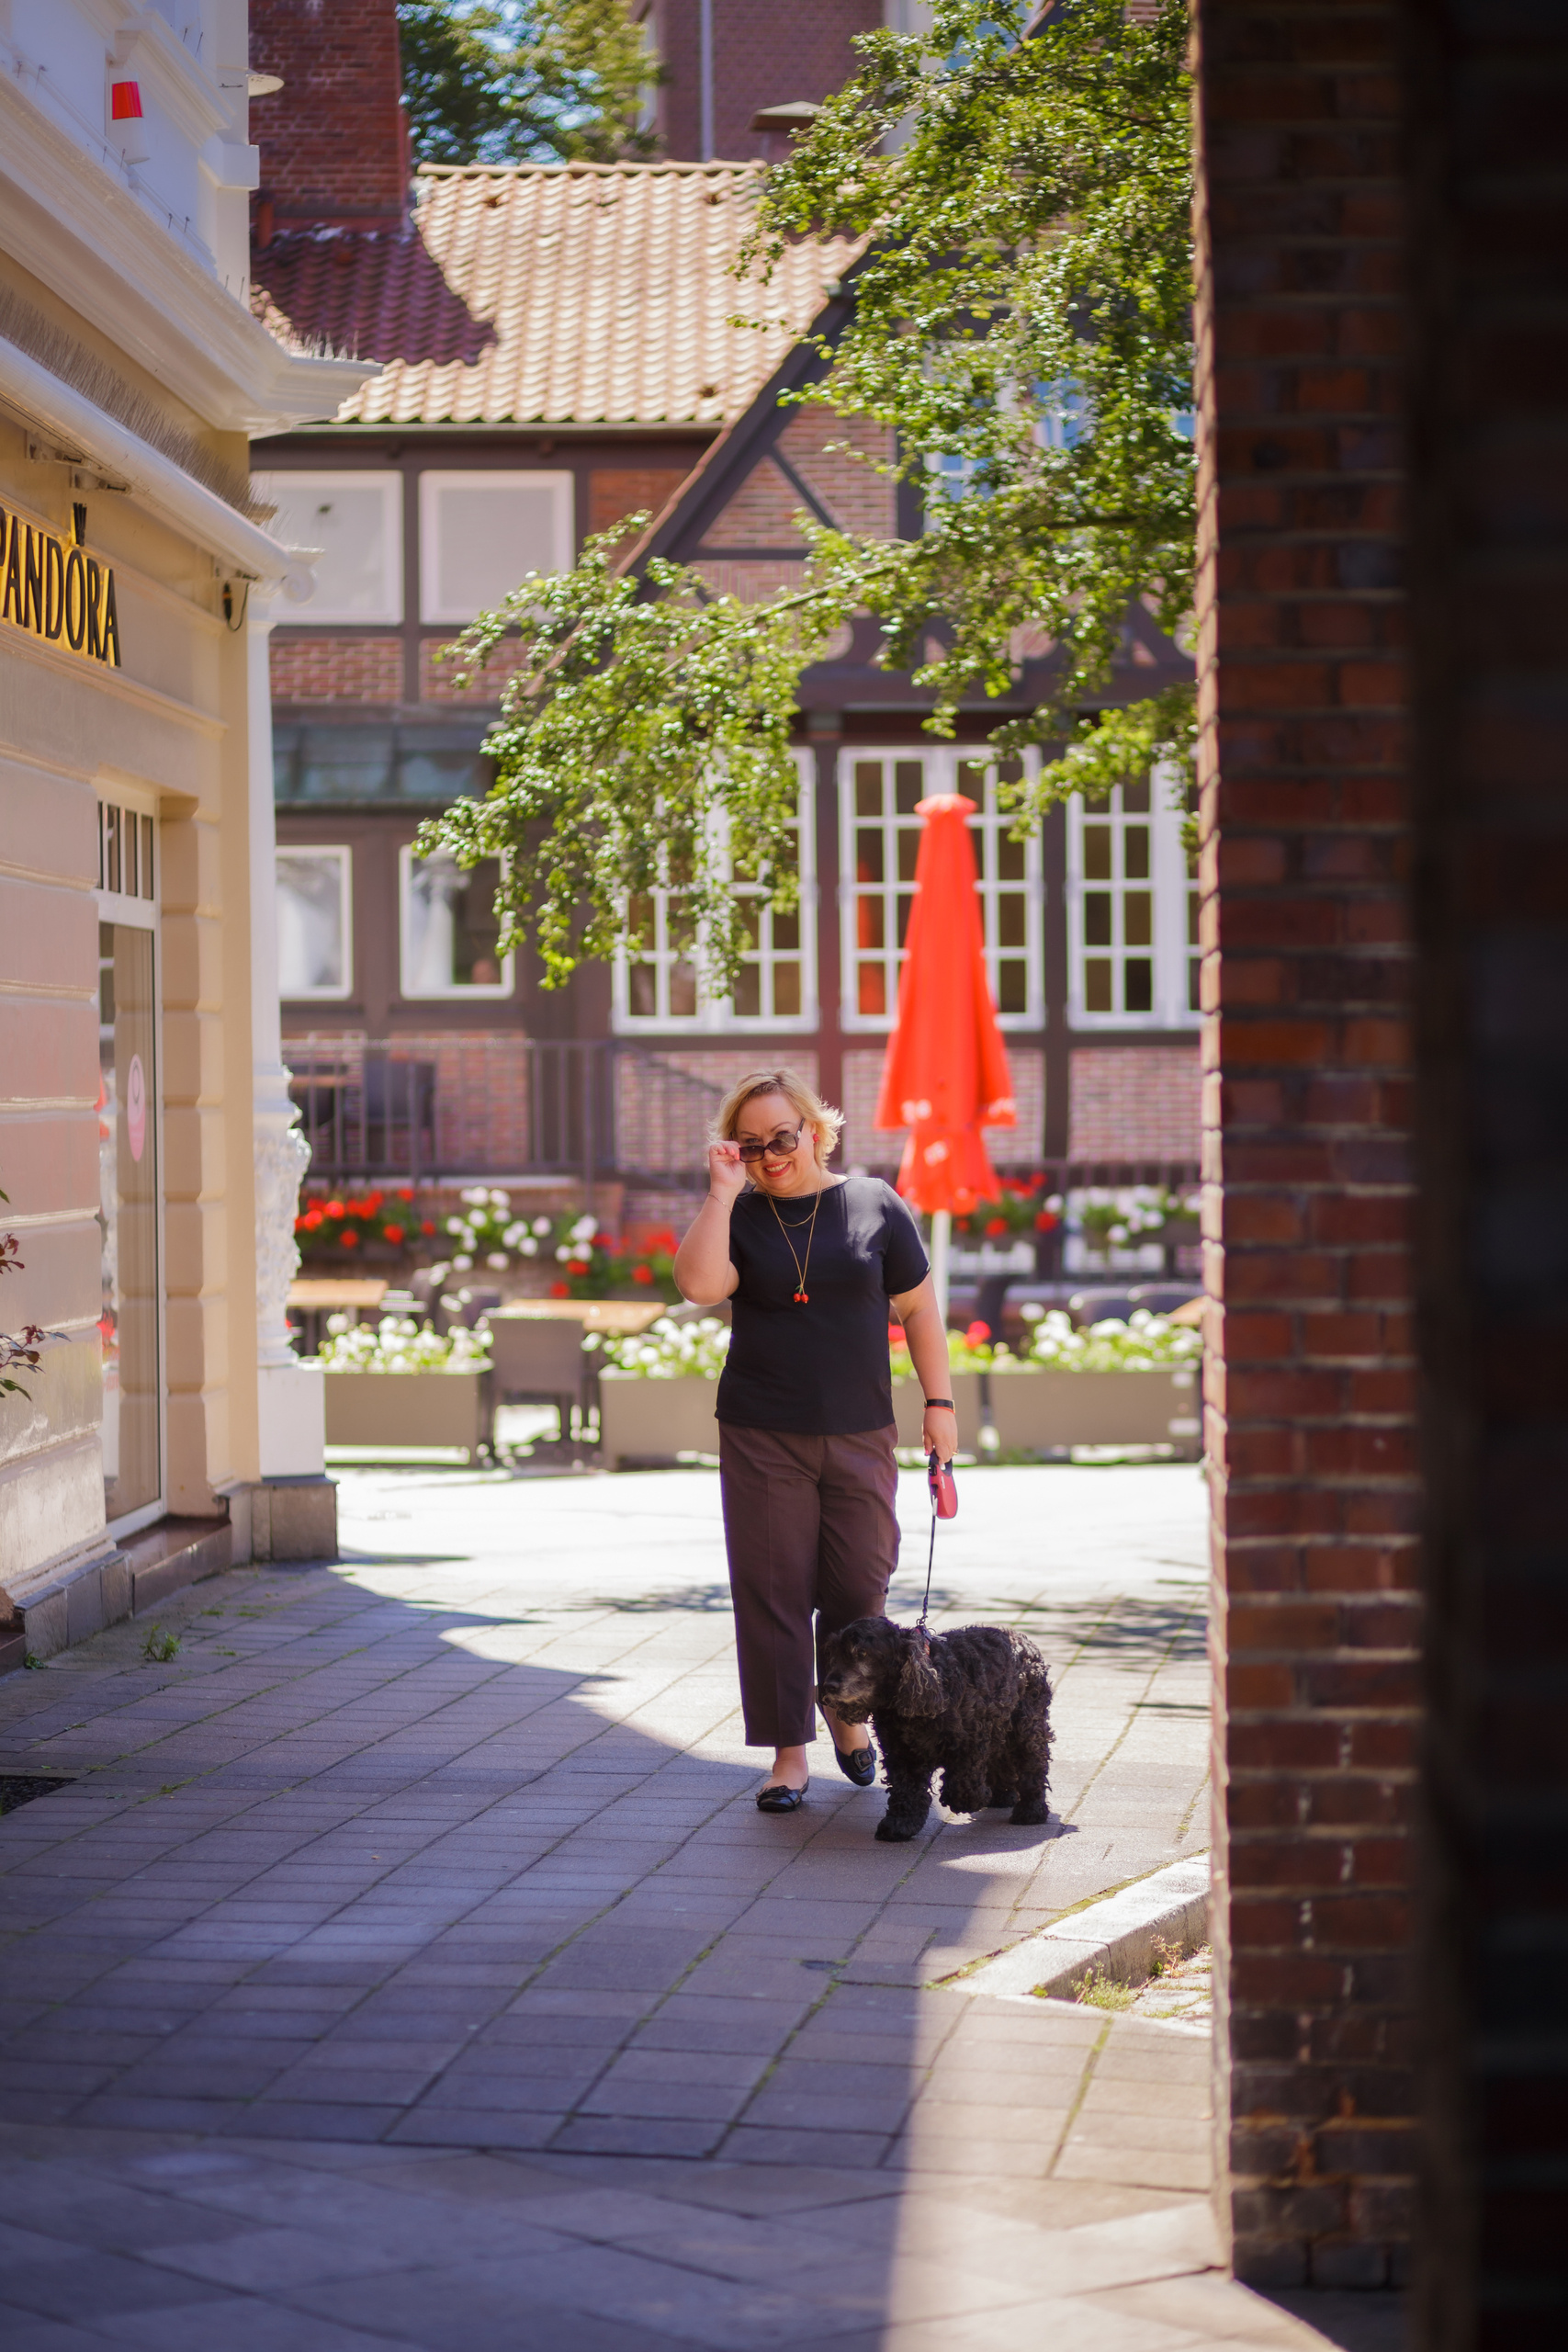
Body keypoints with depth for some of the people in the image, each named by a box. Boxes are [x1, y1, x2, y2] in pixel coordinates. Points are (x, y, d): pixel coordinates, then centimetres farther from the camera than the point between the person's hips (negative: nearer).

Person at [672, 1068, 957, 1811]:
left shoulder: (875, 1206, 4)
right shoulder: (737, 1216, 2)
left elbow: (918, 1307, 8)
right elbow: (698, 1283, -17)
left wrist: (938, 1400, 4)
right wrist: (723, 1192, -16)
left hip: (859, 1437, 0)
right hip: (762, 1438, 0)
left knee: (859, 1588, 3)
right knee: (772, 1593, -1)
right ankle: (789, 1751, 8)